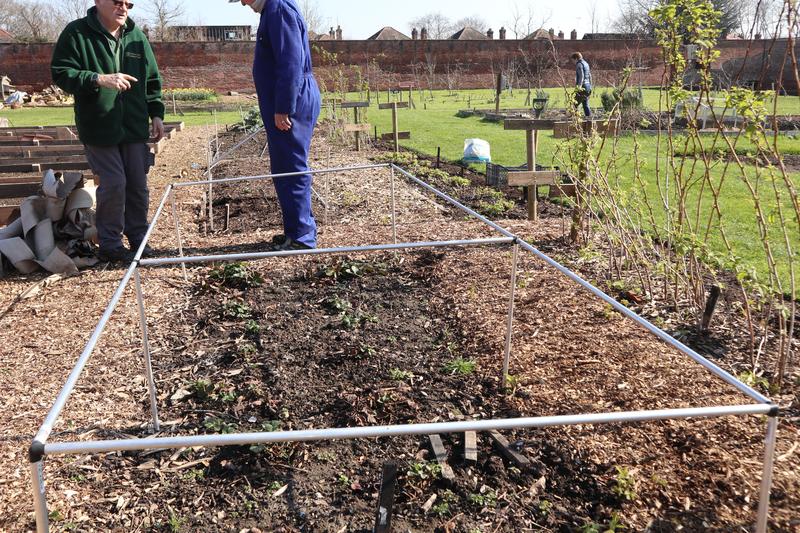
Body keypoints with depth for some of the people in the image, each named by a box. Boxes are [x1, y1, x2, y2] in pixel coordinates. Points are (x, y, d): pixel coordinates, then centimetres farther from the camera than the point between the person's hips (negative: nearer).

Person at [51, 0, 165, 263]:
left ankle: (137, 238, 23)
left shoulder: (136, 36, 9)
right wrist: (98, 79, -23)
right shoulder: (77, 33, -5)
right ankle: (110, 245, 8)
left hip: (134, 127, 5)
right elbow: (61, 73, -9)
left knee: (138, 185, 7)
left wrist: (156, 113, 9)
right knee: (114, 184, -7)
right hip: (99, 129, -4)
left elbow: (152, 79, 16)